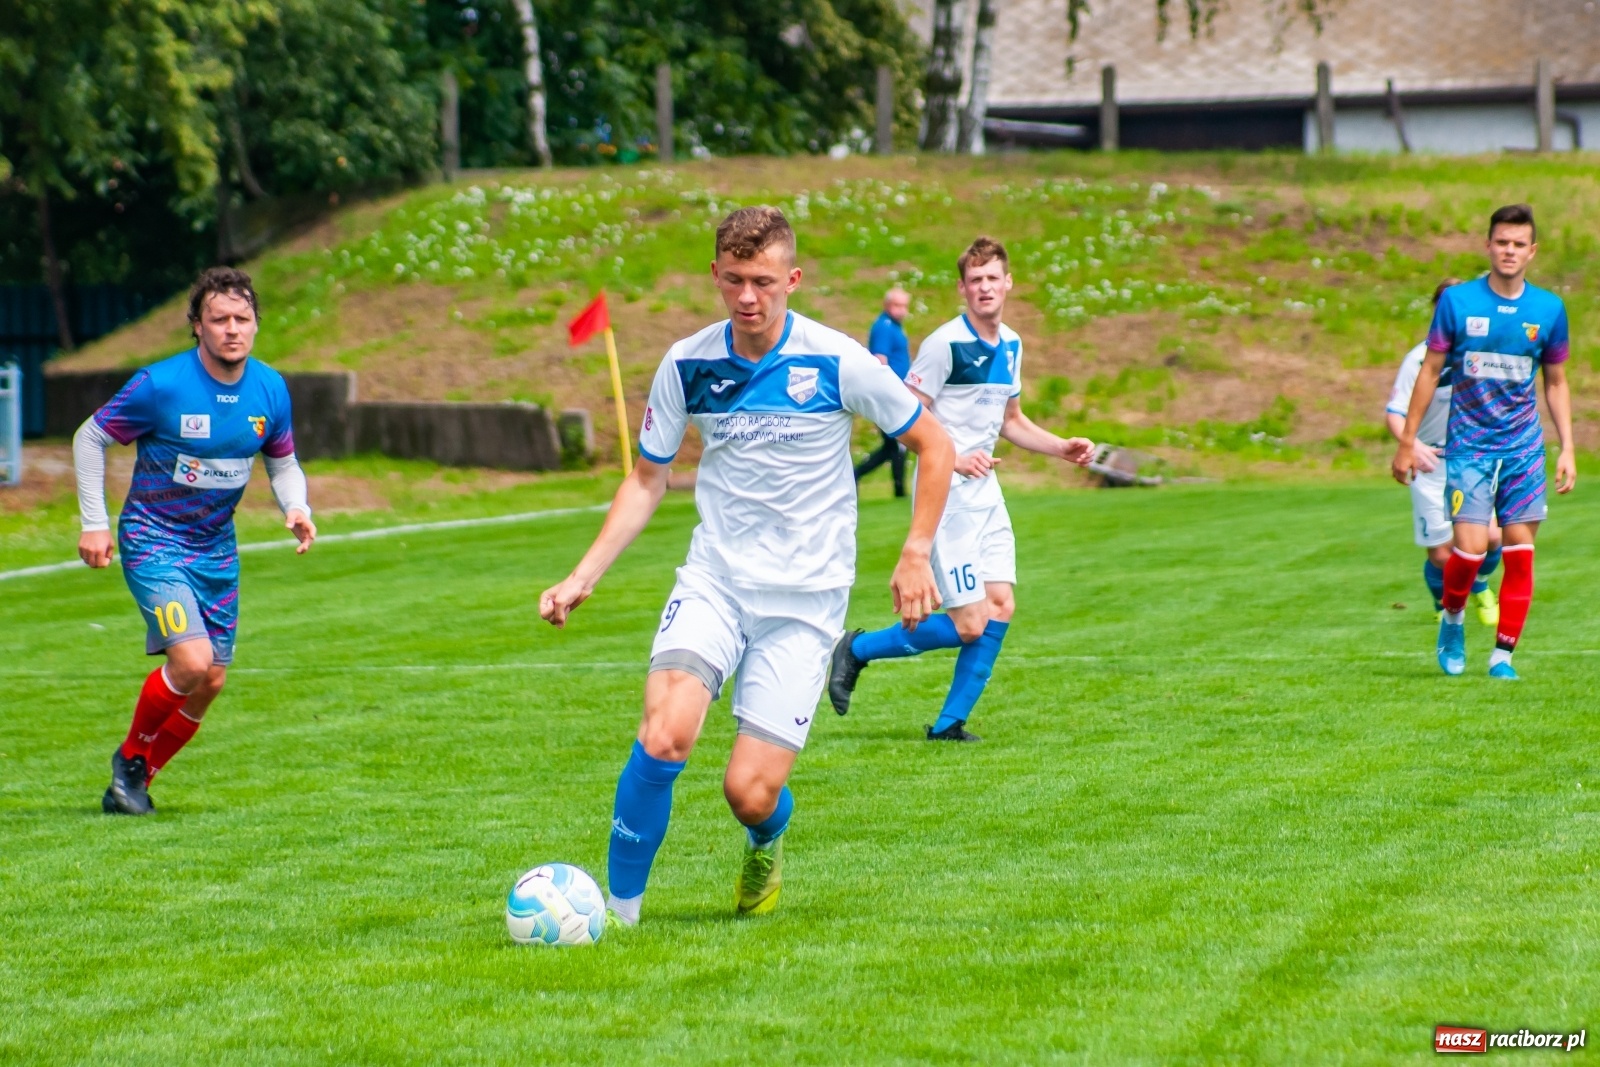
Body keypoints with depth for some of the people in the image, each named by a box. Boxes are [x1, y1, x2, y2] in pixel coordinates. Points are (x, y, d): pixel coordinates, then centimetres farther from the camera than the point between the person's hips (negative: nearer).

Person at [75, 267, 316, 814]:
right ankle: (132, 756, 6)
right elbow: (89, 437, -6)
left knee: (210, 682, 5)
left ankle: (136, 776, 25)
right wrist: (94, 523, -10)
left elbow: (283, 463, 12)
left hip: (217, 550, 6)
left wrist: (297, 509, -8)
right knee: (192, 661, -21)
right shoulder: (161, 384, -18)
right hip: (153, 542, -6)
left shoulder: (270, 390, -4)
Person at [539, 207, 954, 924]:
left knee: (750, 792, -8)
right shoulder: (687, 366, -1)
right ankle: (618, 907, -10)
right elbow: (647, 478, 12)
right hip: (713, 581, 2)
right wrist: (583, 576, 2)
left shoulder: (838, 364, -9)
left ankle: (765, 846, 31)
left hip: (805, 597, -2)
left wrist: (917, 554, -3)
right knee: (664, 735, -25)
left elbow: (932, 445, 4)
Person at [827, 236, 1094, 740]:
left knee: (1001, 608, -1)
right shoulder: (945, 344, -14)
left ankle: (949, 724, 8)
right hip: (946, 495, -8)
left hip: (986, 493, 8)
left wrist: (1062, 448, 13)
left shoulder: (1010, 345, 11)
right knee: (970, 624, -10)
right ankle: (857, 650, 7)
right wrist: (954, 459, -23)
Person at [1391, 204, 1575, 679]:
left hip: (1525, 447, 2)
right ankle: (1452, 619, 16)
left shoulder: (1549, 309, 3)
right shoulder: (1457, 301, -4)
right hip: (1469, 445, -2)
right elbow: (1430, 370, 3)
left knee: (1520, 553, -2)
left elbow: (1556, 383, 13)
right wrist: (1407, 441, 1)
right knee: (1471, 548, -13)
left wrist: (1567, 449, 6)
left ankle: (1503, 654, 7)